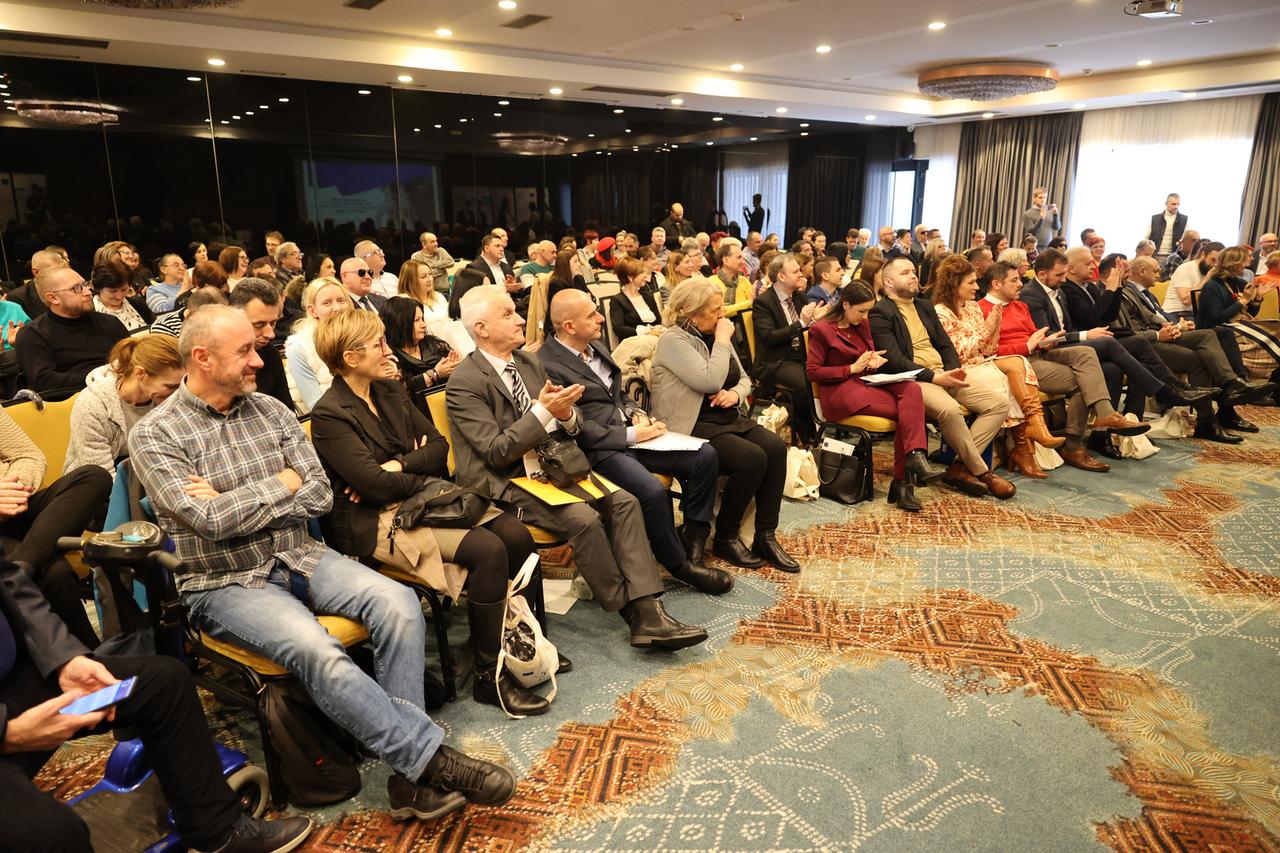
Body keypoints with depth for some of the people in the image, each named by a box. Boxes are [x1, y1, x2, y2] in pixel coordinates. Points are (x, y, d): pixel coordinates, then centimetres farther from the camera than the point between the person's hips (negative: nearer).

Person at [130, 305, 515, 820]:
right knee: (315, 650, -33)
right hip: (226, 584, -4)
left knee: (398, 603, -23)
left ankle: (409, 772, -20)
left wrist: (234, 505, -9)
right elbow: (209, 520, -17)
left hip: (300, 558, 4)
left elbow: (321, 496, 1)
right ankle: (428, 756, -21)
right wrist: (282, 483, -6)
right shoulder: (155, 435, -5)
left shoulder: (270, 411, 8)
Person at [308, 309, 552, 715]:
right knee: (487, 550, -26)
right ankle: (490, 676, -13)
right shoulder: (329, 415, -11)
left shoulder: (390, 391, 13)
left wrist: (400, 466, -9)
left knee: (516, 534, -14)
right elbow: (375, 485, -19)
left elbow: (438, 446, 8)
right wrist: (423, 473, -5)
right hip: (377, 521, -7)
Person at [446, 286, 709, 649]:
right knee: (583, 519, -29)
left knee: (623, 502, -14)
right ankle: (631, 614, -10)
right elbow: (497, 452, -17)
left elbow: (574, 426, 14)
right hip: (505, 485, -7)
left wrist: (566, 413, -11)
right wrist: (543, 411, -22)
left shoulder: (530, 363, 12)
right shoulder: (464, 383, -11)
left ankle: (648, 612, -18)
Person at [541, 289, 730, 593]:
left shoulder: (596, 346, 15)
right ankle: (680, 564, -8)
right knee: (652, 491, -32)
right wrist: (631, 435, -15)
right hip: (597, 450, -9)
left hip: (629, 433, 9)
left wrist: (636, 414, 4)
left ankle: (693, 535, 7)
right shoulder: (547, 365, -13)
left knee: (705, 455, -7)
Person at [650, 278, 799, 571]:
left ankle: (766, 536, -10)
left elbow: (744, 378, 18)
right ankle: (724, 539, -8)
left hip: (728, 417, 8)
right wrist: (723, 341, -14)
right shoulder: (674, 340, -13)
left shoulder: (714, 335, 12)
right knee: (753, 458, -27)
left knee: (775, 447, -17)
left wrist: (736, 393, -5)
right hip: (693, 426, -8)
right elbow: (710, 381, -25)